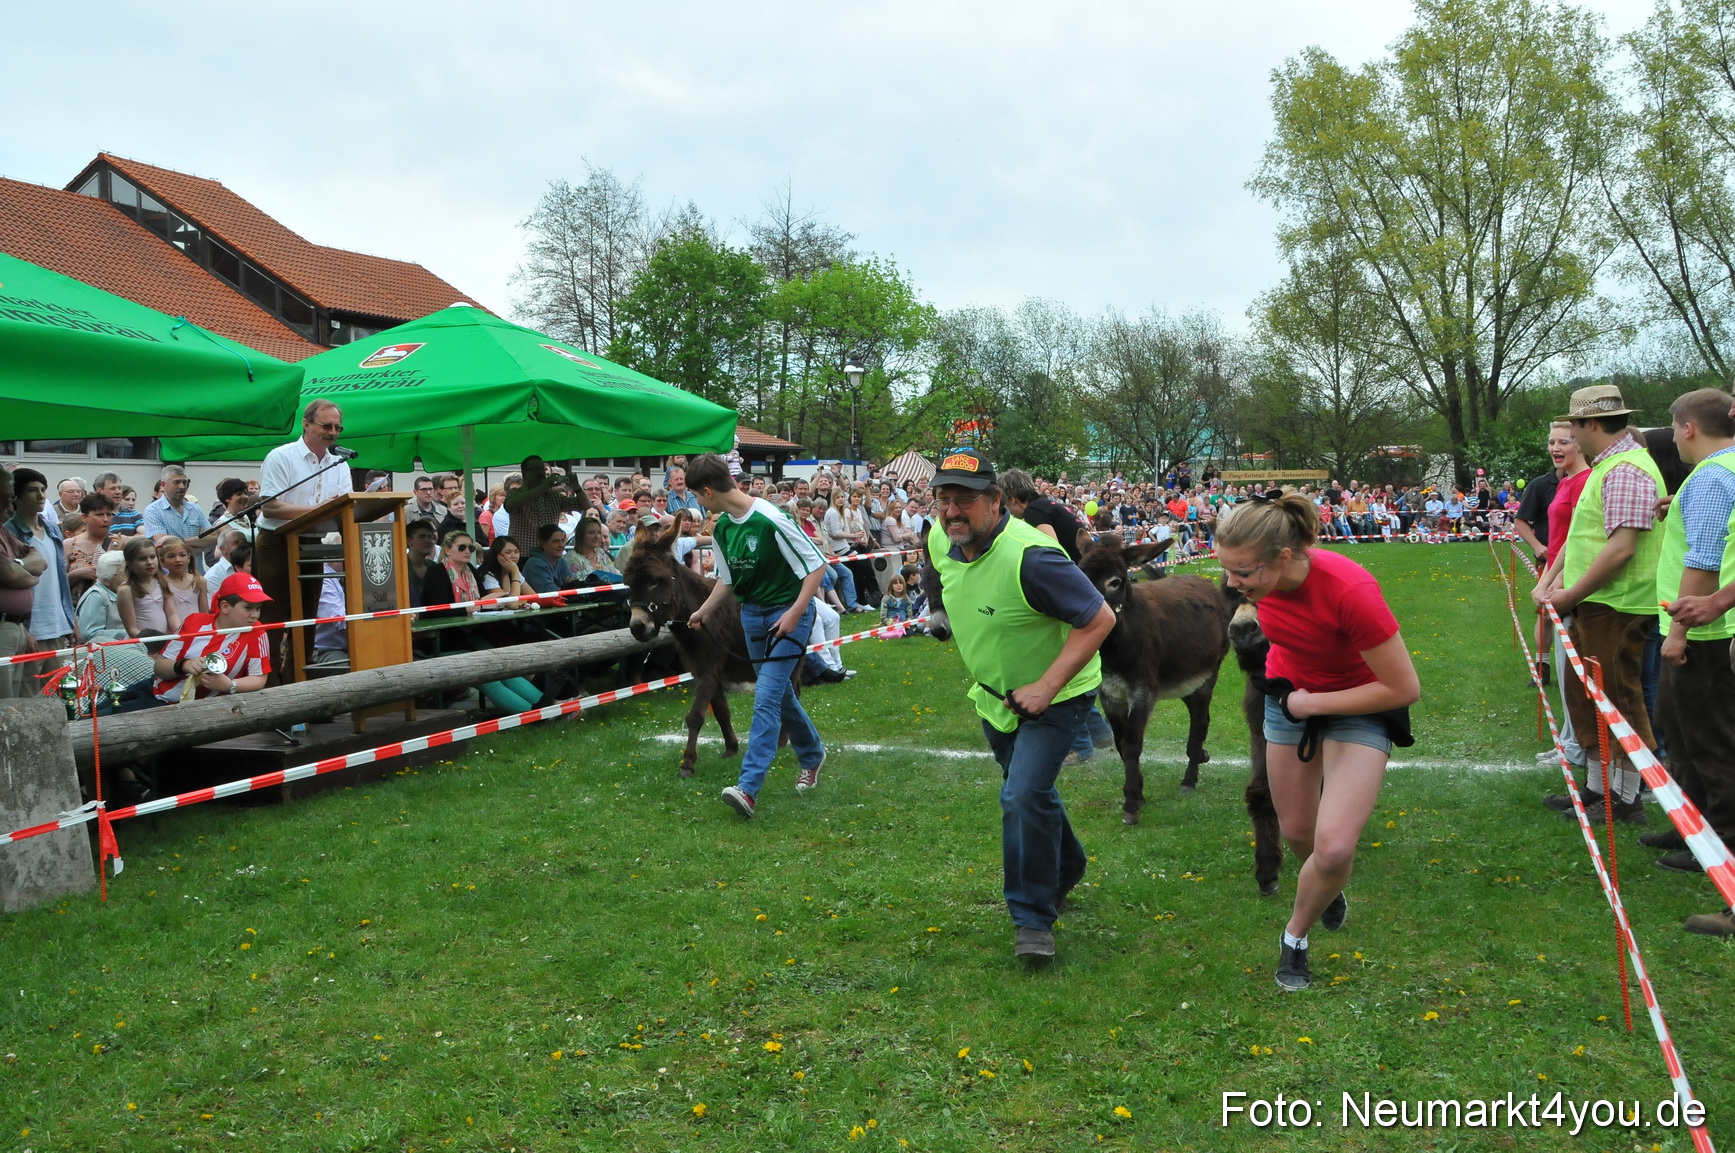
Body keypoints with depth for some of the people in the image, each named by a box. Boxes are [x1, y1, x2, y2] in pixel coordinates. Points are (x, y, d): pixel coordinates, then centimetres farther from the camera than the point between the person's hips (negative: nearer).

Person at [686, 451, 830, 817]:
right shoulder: (722, 526, 2)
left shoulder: (771, 519, -23)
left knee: (766, 698, -14)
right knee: (780, 692, 18)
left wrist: (795, 612, -23)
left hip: (787, 613, -8)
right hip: (751, 613, 8)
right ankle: (812, 754, 41)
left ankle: (748, 788, -17)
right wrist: (703, 612, 10)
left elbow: (816, 565, -18)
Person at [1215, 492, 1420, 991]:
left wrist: (1313, 704, -22)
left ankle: (1294, 936, 13)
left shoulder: (1349, 589, -38)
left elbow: (1404, 689, -28)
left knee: (1334, 846, -16)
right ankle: (1328, 888, 51)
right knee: (1297, 832, 15)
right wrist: (1289, 693, 10)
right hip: (1290, 693, 5)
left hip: (1360, 704, -5)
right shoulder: (1259, 576, -21)